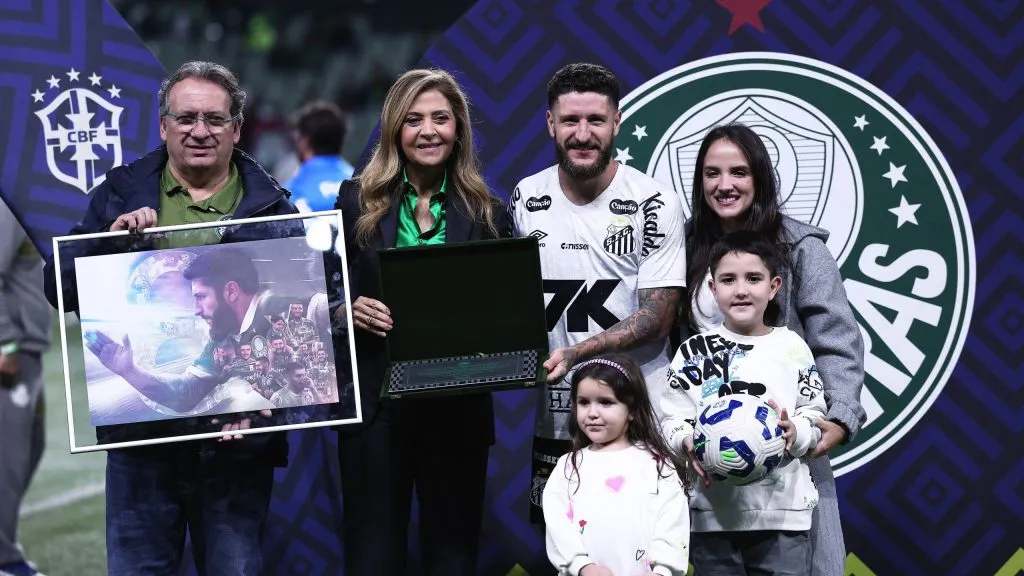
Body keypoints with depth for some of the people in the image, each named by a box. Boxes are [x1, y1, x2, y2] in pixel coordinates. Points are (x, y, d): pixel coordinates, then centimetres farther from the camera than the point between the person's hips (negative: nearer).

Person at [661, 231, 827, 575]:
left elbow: (815, 419, 6)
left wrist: (794, 433, -15)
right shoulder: (694, 351, 3)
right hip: (713, 513, 0)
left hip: (783, 510, 0)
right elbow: (672, 421, 1)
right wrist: (688, 443, -20)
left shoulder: (792, 348, 5)